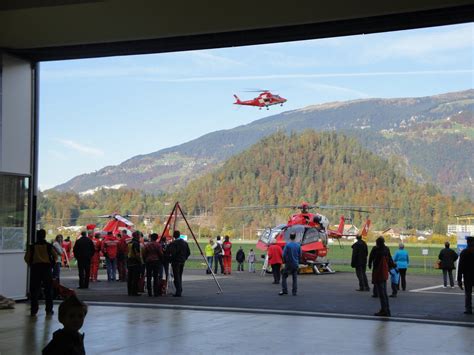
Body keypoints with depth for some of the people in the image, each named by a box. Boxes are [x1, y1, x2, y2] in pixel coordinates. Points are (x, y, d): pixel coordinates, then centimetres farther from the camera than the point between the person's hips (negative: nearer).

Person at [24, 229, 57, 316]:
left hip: (35, 268, 0)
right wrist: (52, 264, 14)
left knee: (34, 290, 5)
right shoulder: (49, 246, 0)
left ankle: (33, 310, 3)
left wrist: (30, 265, 12)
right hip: (47, 268, 0)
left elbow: (26, 258, -2)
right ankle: (49, 310, 9)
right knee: (48, 290, 8)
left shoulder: (31, 247, 1)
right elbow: (55, 256, 1)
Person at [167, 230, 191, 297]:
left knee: (177, 277, -3)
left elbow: (172, 253, -20)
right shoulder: (185, 243, 6)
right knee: (180, 277, 16)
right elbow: (188, 252, 8)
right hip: (182, 261, 6)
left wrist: (171, 259, -4)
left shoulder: (173, 243, -14)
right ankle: (180, 291, 18)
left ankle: (178, 292, -6)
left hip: (176, 262, -6)